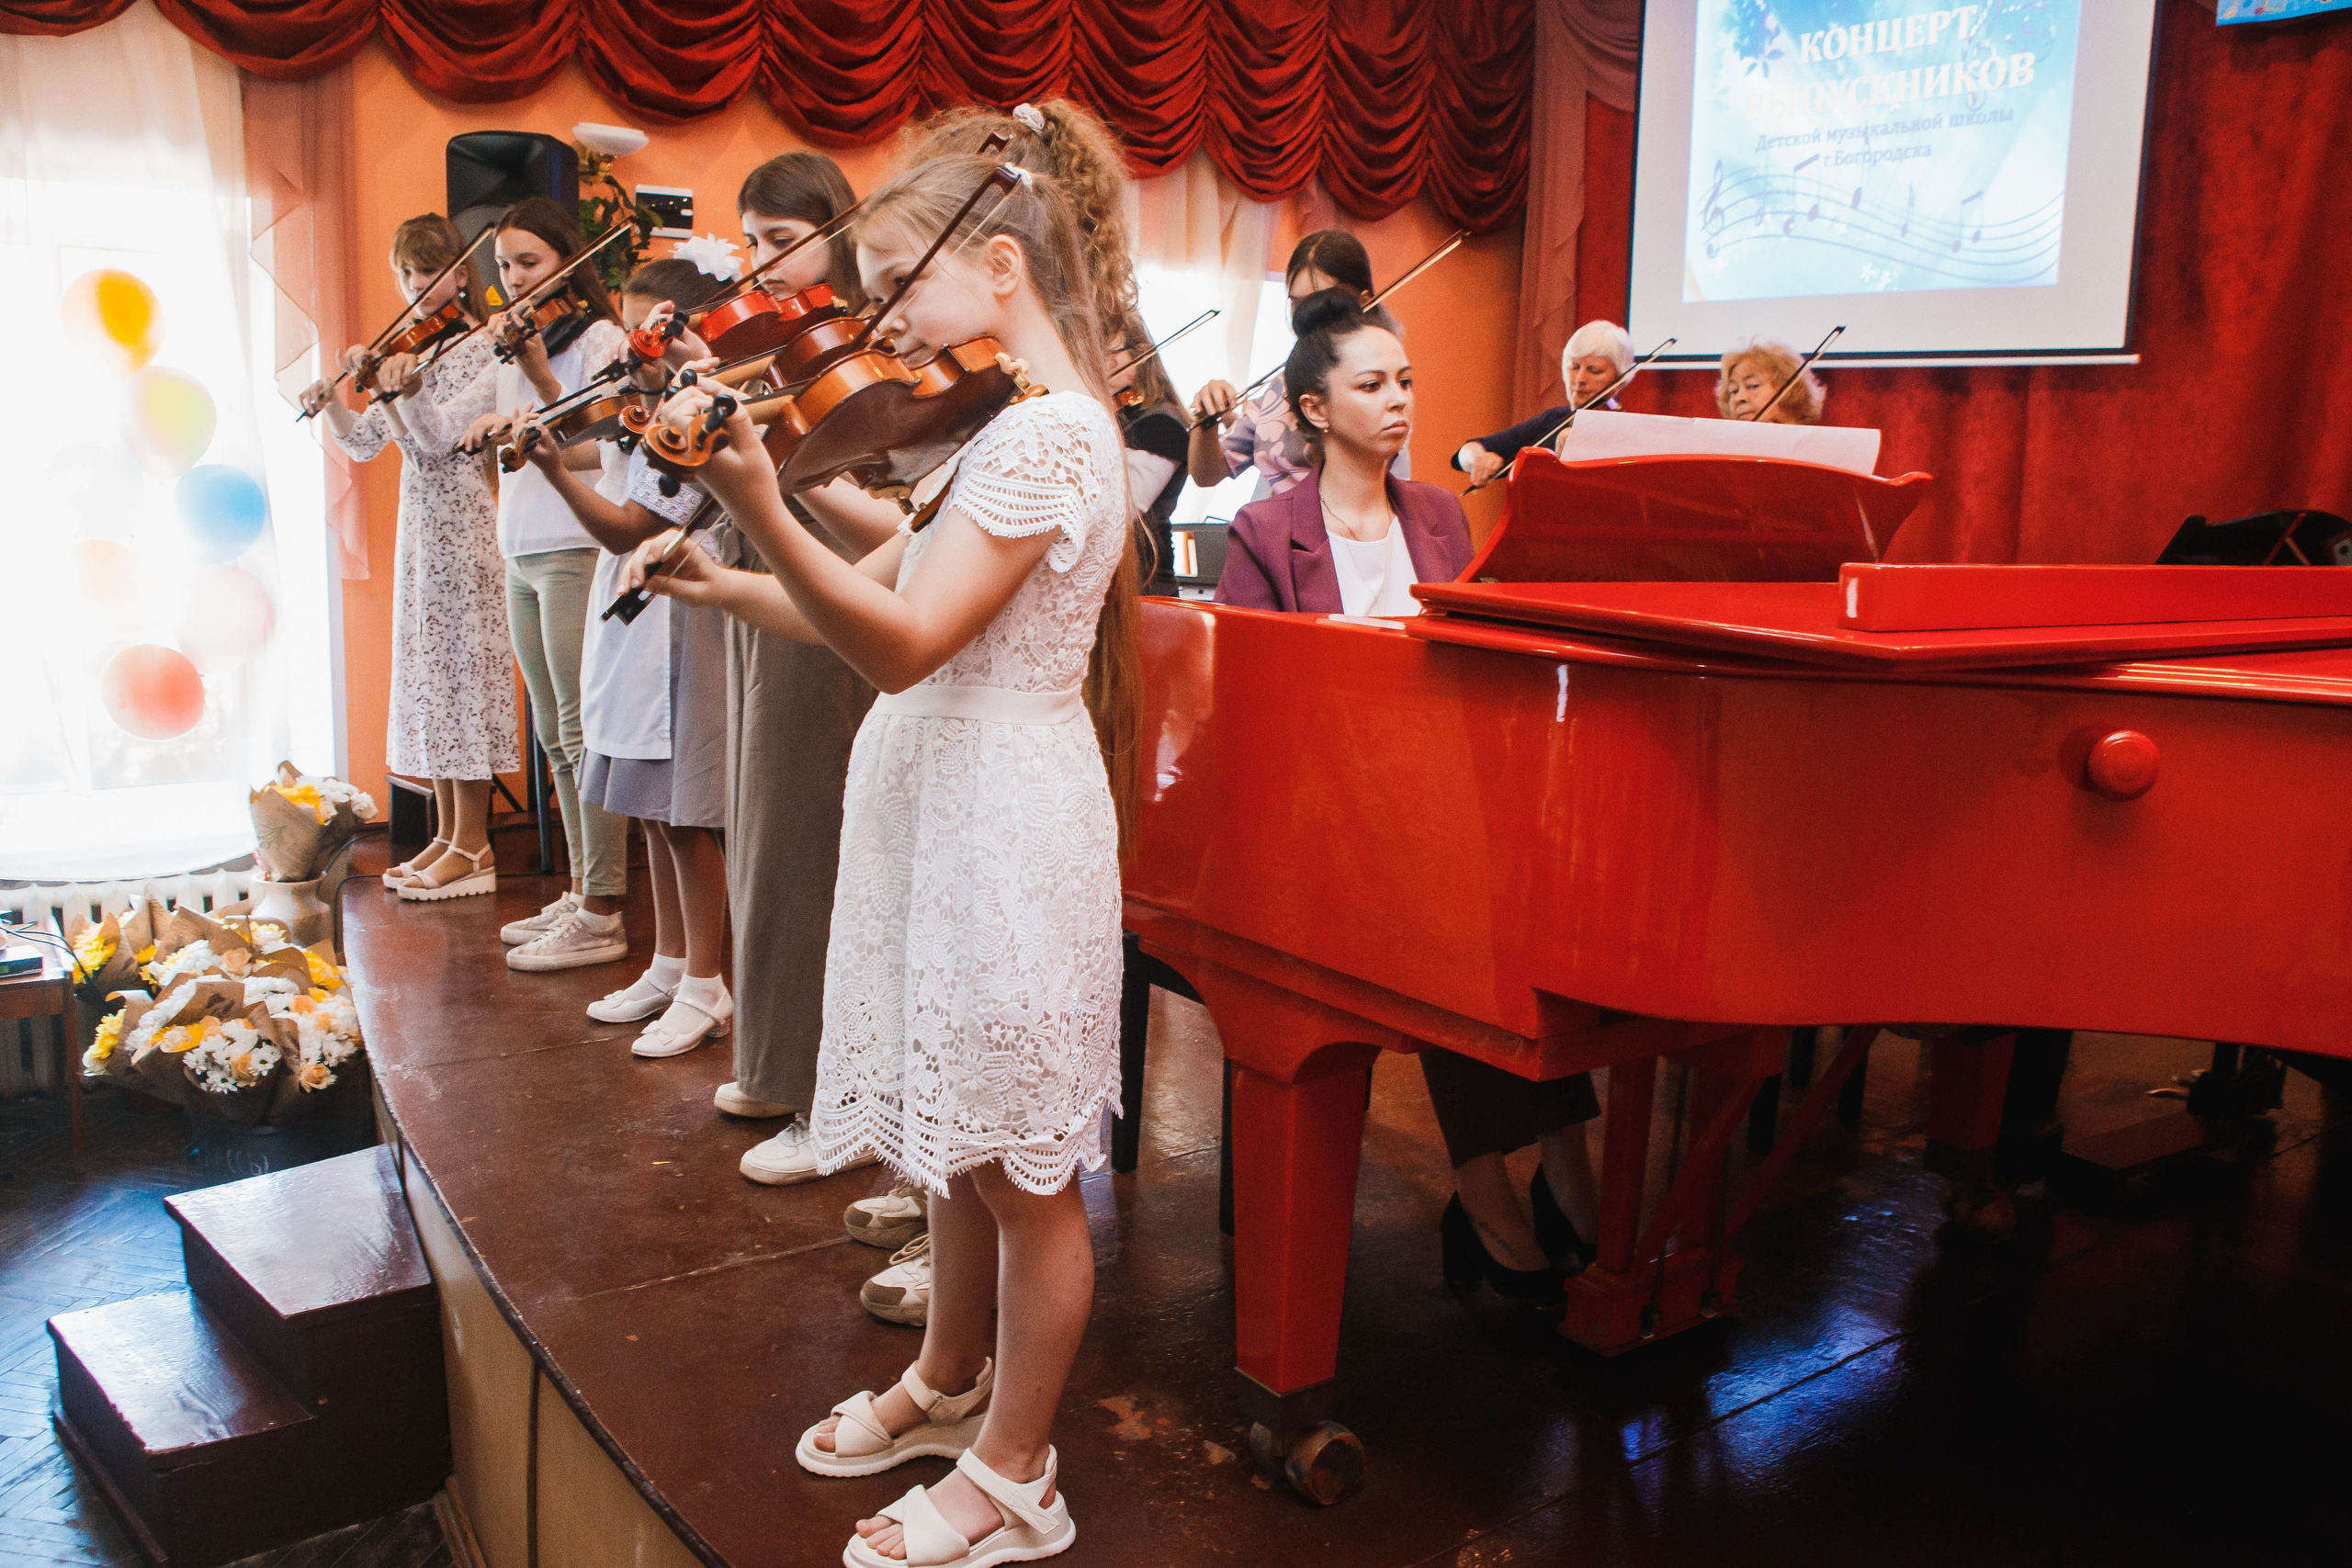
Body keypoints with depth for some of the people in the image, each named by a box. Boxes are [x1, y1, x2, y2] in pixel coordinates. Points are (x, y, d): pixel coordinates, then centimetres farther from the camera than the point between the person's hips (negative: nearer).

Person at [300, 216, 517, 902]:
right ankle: (446, 833, 14)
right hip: (420, 523, 8)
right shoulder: (411, 350, 15)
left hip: (465, 523, -8)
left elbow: (442, 438, -17)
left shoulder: (477, 347, -6)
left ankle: (472, 843, -1)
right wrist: (330, 404, -6)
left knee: (461, 668, -7)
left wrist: (403, 388, -32)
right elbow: (364, 443, 12)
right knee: (427, 669, 8)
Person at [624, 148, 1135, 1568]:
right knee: (958, 1141, 23)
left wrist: (759, 507, -35)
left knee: (1023, 1171, 5)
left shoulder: (1052, 433, -18)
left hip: (1005, 831, -10)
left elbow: (903, 644, -26)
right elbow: (886, 598, 13)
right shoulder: (1003, 427, 13)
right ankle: (950, 1385, 43)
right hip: (941, 815, 10)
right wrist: (720, 581, 4)